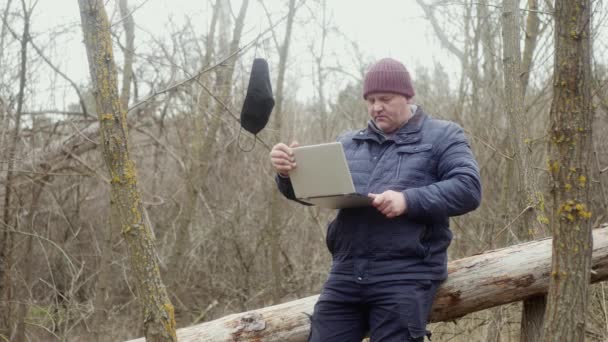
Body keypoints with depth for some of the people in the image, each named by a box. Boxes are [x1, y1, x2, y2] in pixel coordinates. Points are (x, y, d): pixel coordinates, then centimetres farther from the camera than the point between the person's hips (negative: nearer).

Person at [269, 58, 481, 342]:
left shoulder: (442, 136, 8)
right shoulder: (348, 143, 21)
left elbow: (468, 188, -6)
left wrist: (409, 200, -20)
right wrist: (288, 172, -10)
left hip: (405, 276, -4)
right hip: (346, 273, 5)